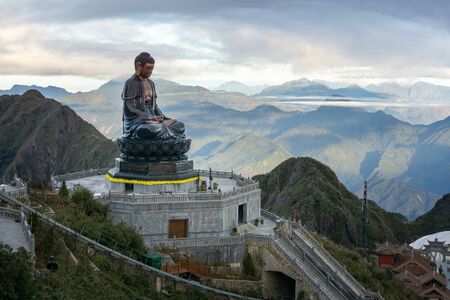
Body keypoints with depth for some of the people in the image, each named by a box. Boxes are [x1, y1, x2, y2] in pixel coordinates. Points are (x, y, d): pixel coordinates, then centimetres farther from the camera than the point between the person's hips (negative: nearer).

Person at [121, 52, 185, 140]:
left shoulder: (151, 83, 17)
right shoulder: (131, 83, -8)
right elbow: (129, 109, -14)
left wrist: (161, 116, -1)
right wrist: (150, 117, -20)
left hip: (152, 119, 8)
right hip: (135, 122, -8)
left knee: (180, 126, -9)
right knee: (160, 129, -38)